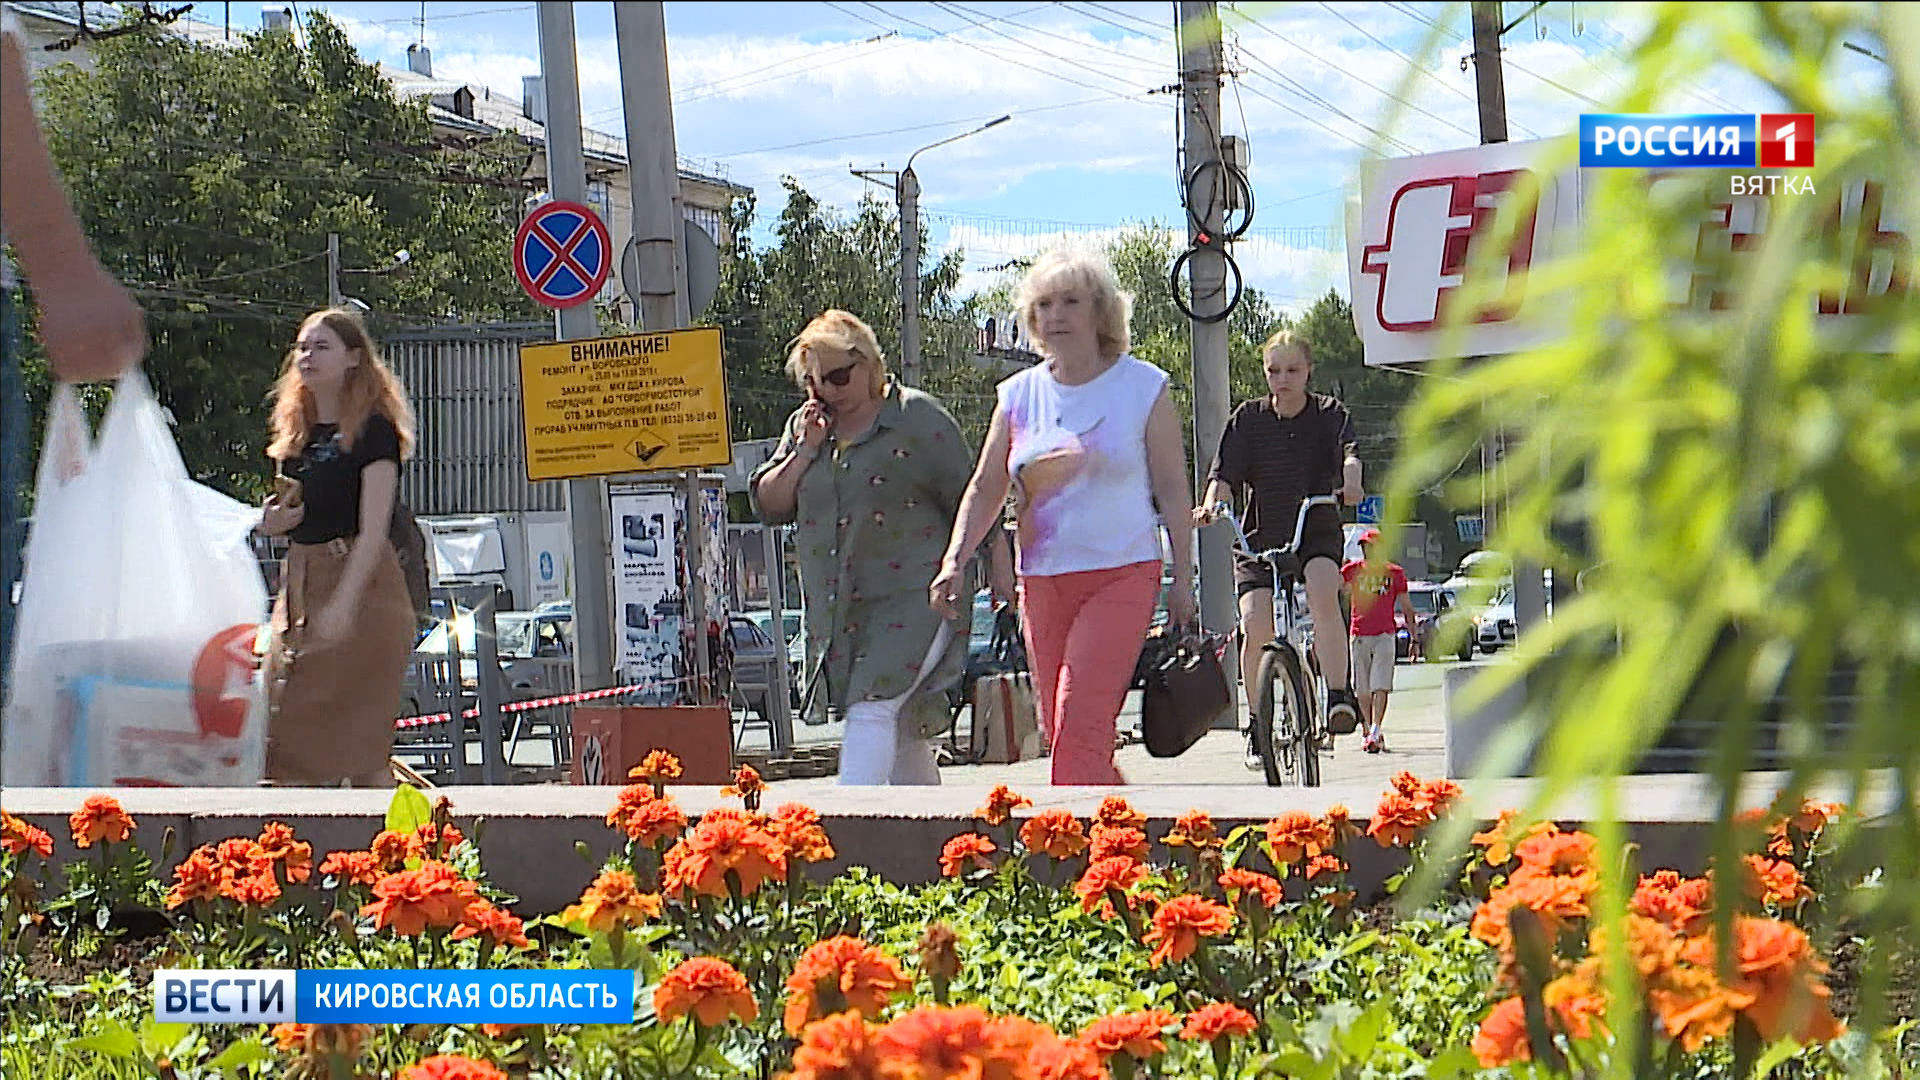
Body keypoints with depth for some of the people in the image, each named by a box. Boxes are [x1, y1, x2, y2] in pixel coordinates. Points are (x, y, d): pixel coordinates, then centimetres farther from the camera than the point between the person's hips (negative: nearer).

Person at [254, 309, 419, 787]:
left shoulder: (372, 429, -7)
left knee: (358, 737, -9)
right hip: (301, 584, 8)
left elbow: (373, 528, -15)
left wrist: (343, 604, -24)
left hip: (361, 584, -8)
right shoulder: (297, 433, 15)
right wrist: (269, 522, 3)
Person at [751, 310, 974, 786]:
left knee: (872, 710, -20)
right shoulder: (806, 425, 14)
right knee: (900, 732, 10)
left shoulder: (918, 418, -3)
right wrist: (805, 452, -4)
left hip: (910, 599, -6)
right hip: (835, 610, 6)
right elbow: (769, 505, 10)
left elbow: (969, 504, 0)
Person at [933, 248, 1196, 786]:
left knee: (1078, 728, -17)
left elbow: (1173, 489, 2)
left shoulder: (1142, 387, 0)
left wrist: (1184, 580, -1)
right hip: (1043, 580, 5)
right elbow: (986, 487, 10)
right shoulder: (1020, 394, 9)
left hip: (1122, 575, -5)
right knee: (1058, 733, 8)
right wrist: (954, 561, -4)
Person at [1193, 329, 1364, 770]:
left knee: (1323, 594, -32)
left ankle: (1339, 697, -28)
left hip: (1318, 530, -1)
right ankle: (1257, 725, -1)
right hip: (1261, 535, 1)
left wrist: (1350, 481, -42)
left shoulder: (1329, 414, 1)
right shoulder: (1248, 417, 3)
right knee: (1255, 625, -17)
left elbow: (1348, 452, -19)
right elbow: (1225, 472, -5)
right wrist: (1211, 503, -27)